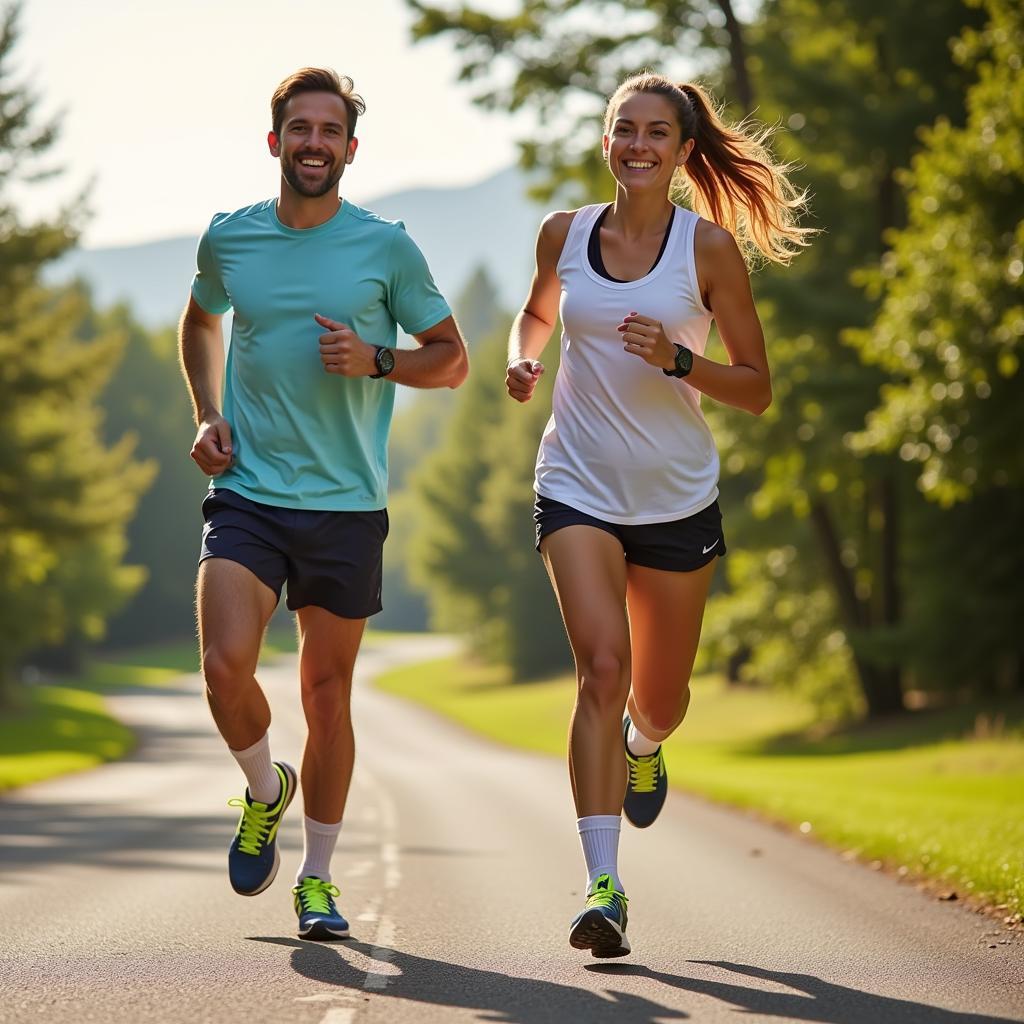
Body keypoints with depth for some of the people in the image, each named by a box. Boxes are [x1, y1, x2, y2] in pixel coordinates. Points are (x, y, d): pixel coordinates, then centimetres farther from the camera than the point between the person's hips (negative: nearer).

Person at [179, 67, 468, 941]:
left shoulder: (386, 248, -1)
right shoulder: (228, 239, 5)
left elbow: (452, 359, 7)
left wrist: (376, 361, -12)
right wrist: (206, 415, 10)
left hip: (346, 506, -1)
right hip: (246, 493, 1)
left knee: (327, 691, 6)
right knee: (226, 665, -18)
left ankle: (318, 876, 23)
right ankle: (265, 791, 14)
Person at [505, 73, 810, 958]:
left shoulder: (709, 246, -5)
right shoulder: (564, 234, 2)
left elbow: (757, 389, -3)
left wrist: (677, 360, -20)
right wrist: (524, 359, 2)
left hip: (677, 499, 0)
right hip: (578, 488, 0)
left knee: (659, 697, 11)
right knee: (602, 667, -20)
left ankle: (642, 746, 51)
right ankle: (604, 889, -21)